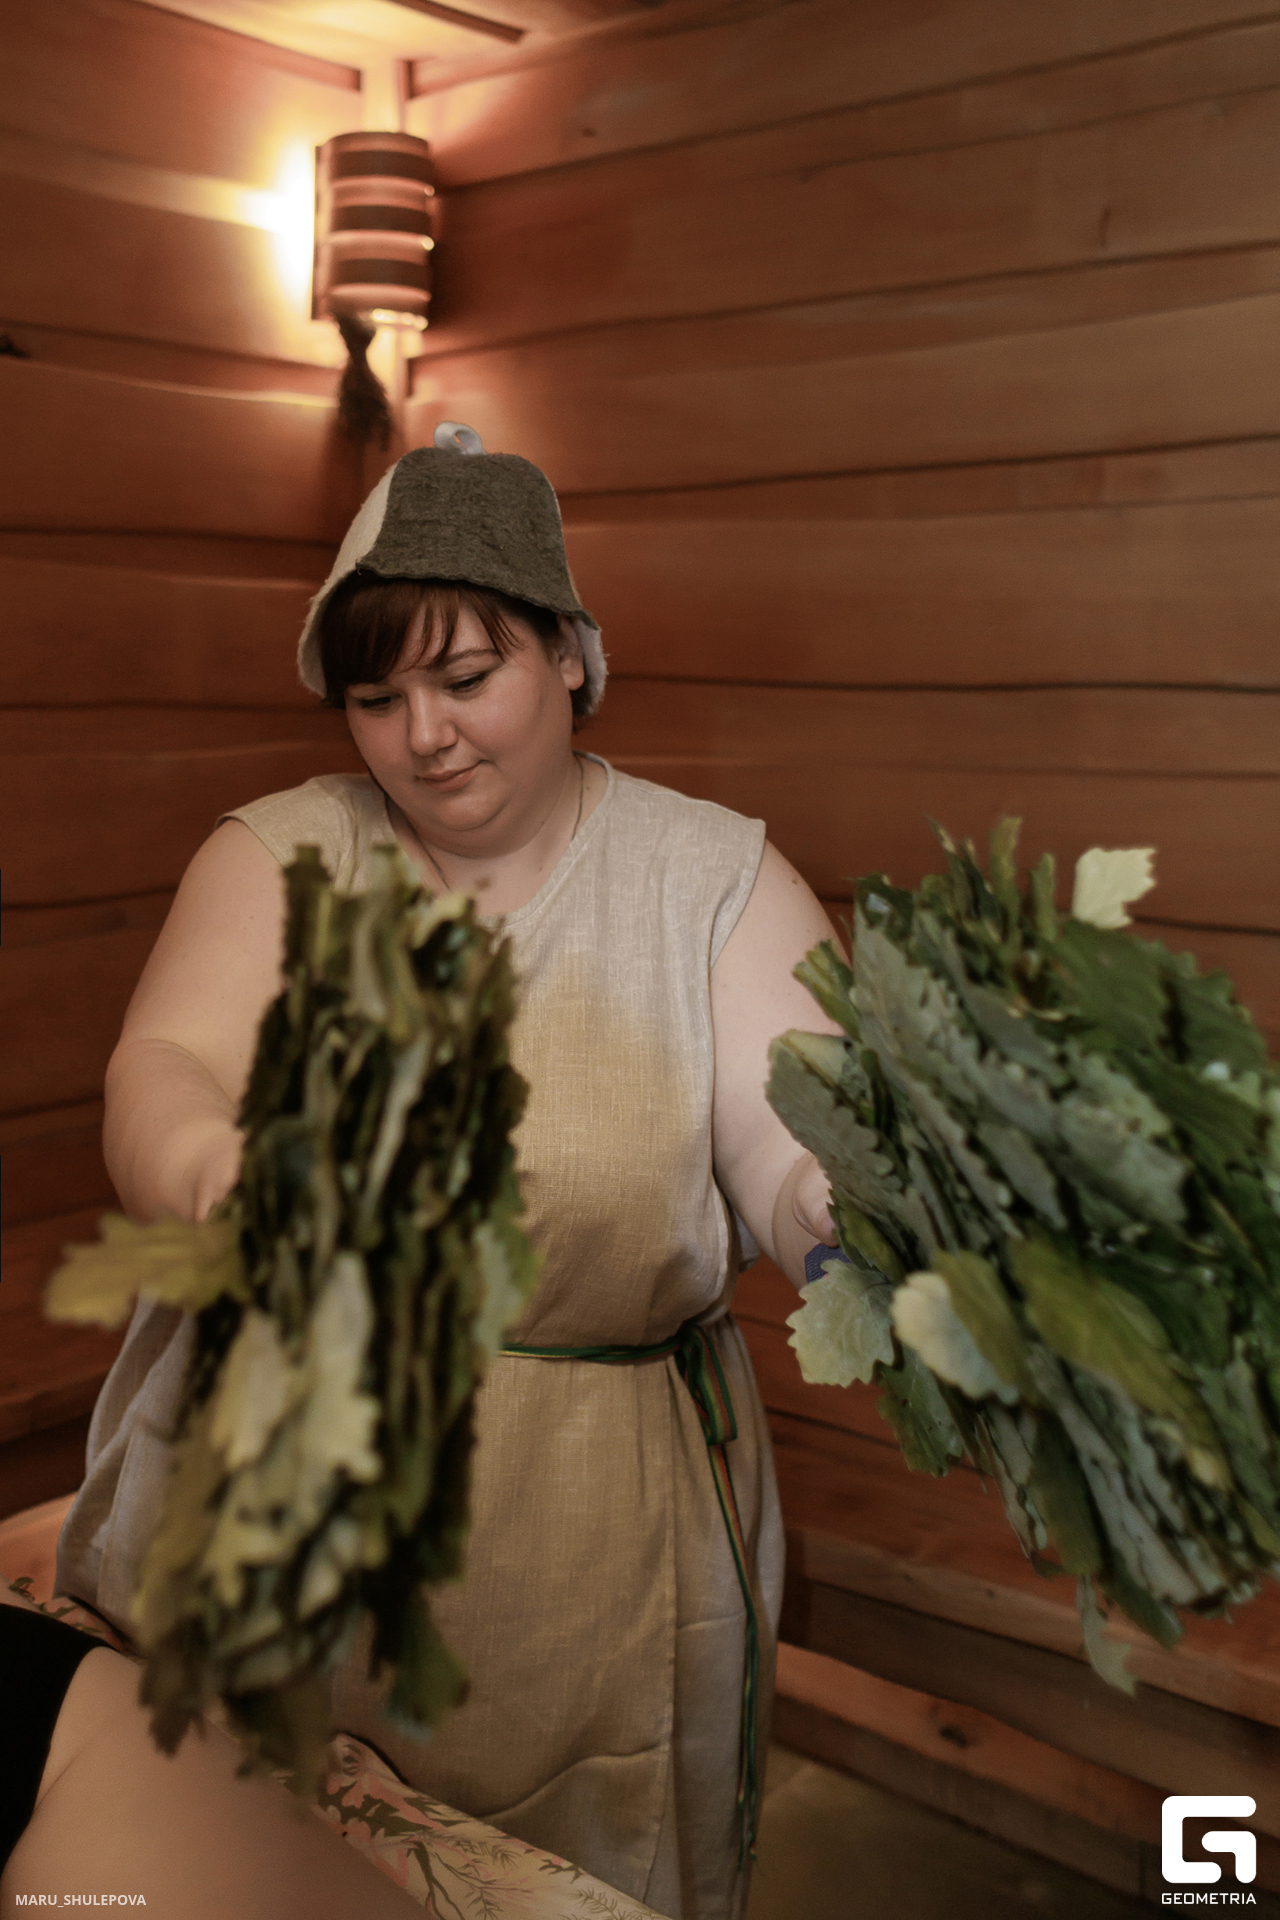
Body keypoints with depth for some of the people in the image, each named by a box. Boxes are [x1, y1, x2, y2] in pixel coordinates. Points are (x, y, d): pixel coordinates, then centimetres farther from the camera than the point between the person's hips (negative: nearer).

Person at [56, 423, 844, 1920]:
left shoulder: (712, 879, -3)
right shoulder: (275, 856, 0)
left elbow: (810, 1148, -12)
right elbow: (161, 1068, -15)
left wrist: (863, 1225, -36)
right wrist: (218, 1171, -38)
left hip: (589, 1537, -1)